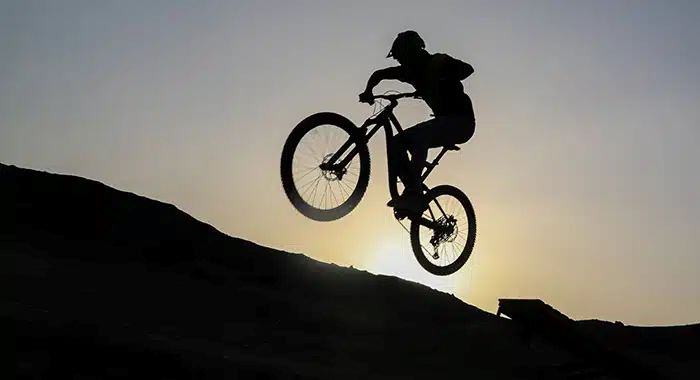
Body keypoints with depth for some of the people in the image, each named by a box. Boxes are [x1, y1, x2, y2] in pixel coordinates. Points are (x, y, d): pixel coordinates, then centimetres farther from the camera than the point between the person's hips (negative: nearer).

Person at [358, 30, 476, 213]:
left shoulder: (438, 62, -11)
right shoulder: (410, 71, 7)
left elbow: (467, 69, -29)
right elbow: (379, 74, 17)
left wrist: (439, 82, -39)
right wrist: (368, 91, -2)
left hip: (462, 122, -8)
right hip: (444, 121, 8)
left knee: (418, 135, -33)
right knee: (396, 144, -6)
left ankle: (412, 193, -33)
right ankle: (414, 194, -10)